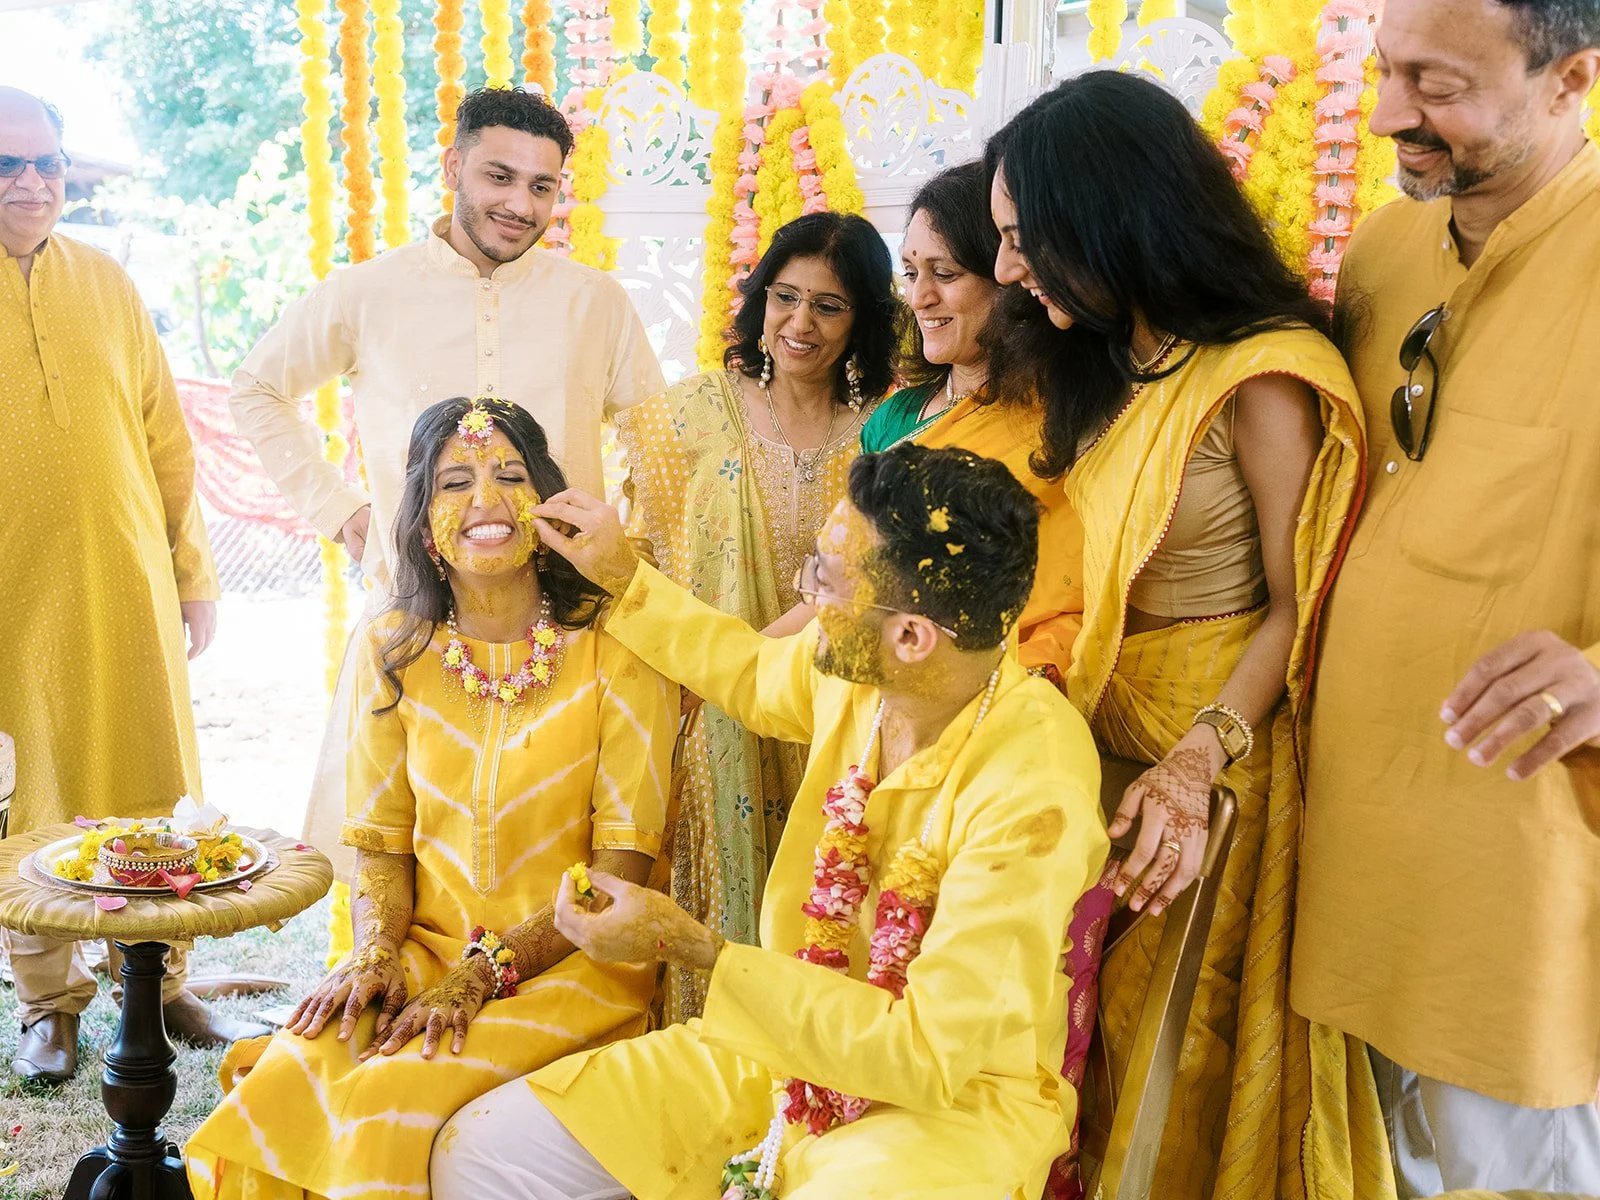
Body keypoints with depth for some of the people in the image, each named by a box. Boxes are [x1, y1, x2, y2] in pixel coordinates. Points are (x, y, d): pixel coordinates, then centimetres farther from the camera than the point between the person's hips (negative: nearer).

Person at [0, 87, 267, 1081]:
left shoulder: (108, 285, 9)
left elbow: (167, 439, 12)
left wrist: (195, 572, 10)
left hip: (129, 586, 3)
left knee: (152, 788, 8)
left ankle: (161, 981, 24)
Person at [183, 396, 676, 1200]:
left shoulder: (615, 645, -8)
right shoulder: (395, 649, 5)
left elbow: (622, 863, -9)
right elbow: (381, 840, 9)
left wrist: (482, 973, -17)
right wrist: (373, 952, -10)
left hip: (570, 961, -3)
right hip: (426, 949, 4)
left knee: (395, 1102, -27)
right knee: (285, 1082, -23)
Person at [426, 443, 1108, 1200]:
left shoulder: (1032, 791, -28)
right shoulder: (850, 669, -9)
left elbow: (930, 1055, -26)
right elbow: (753, 673, 17)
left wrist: (691, 947, -25)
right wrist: (620, 577, 15)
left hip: (957, 1099, -6)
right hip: (796, 1040, 6)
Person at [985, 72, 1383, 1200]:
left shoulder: (1262, 380, -17)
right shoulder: (1102, 365, 8)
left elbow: (1298, 607, -16)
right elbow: (1082, 567, 8)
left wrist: (1199, 761, -27)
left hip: (1225, 738, -7)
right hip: (1099, 730, 7)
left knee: (1193, 1042, 5)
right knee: (1090, 1018, 13)